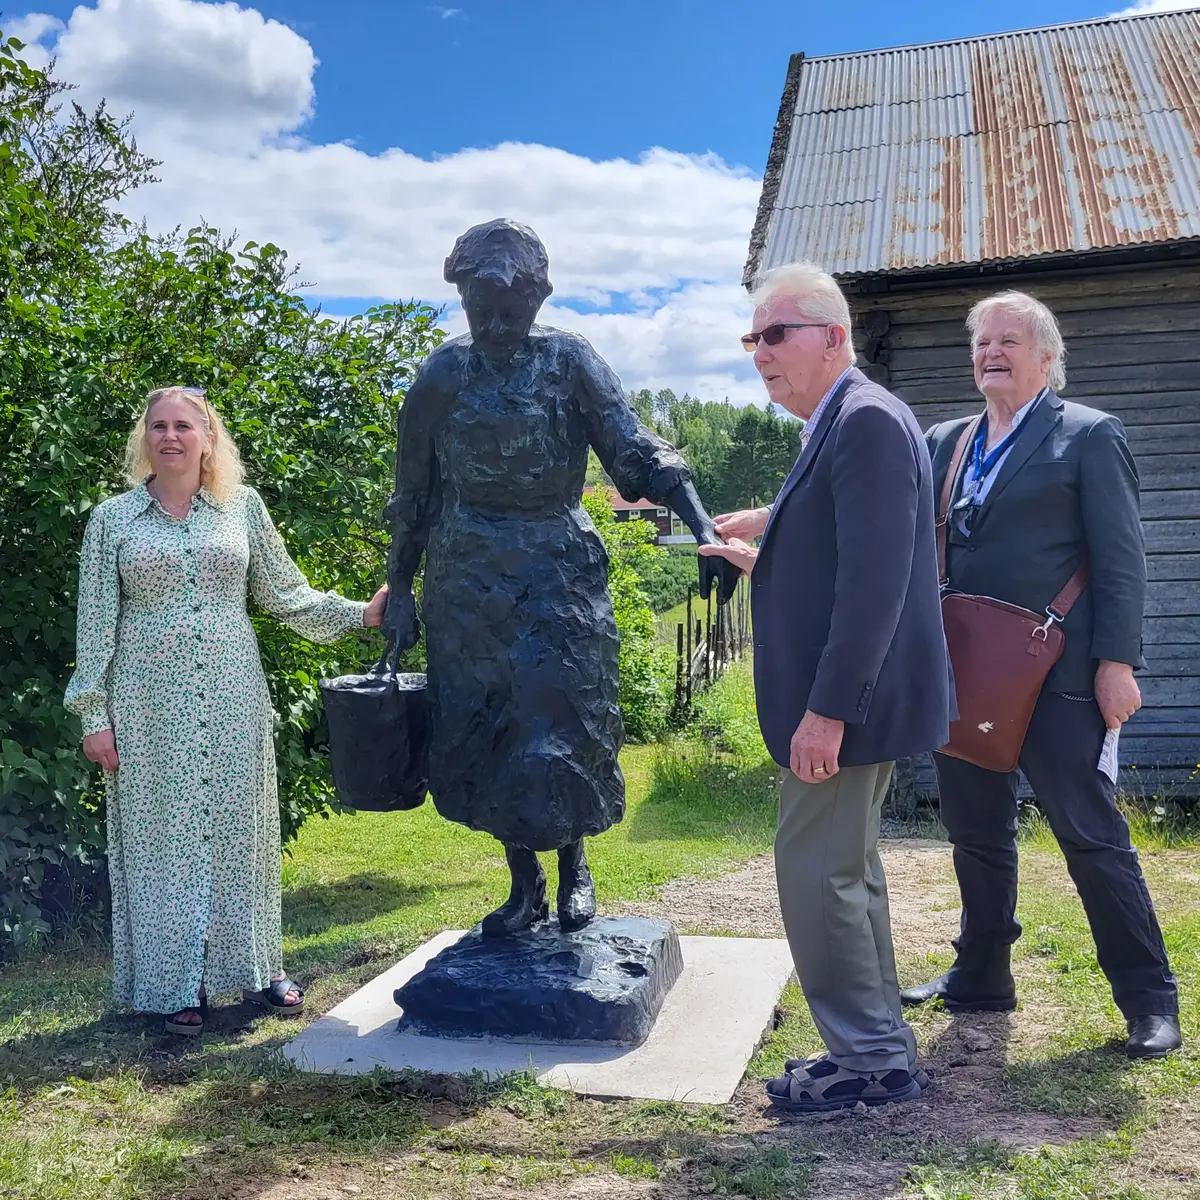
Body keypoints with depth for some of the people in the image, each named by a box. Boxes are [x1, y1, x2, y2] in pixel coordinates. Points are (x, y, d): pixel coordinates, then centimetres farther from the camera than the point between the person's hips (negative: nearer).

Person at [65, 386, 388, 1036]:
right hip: (152, 707, -1)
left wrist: (359, 614, 0)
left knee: (241, 828, 7)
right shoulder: (113, 519, 4)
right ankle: (177, 984, 15)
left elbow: (286, 593, 11)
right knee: (165, 834, 4)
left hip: (233, 698, 1)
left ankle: (258, 966, 21)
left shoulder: (243, 507, 7)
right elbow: (96, 623, 3)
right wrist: (93, 715, -1)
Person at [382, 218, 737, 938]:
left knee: (561, 720, -4)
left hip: (558, 576, -2)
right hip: (465, 581, 3)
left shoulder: (570, 362, -4)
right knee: (478, 734, 6)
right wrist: (399, 590, 8)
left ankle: (575, 863, 23)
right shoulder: (444, 374, 3)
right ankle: (525, 885, 23)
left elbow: (638, 452, -13)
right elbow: (415, 494, 9)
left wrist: (704, 527, -28)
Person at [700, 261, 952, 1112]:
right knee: (847, 873, 17)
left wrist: (827, 709, -26)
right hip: (843, 701, 11)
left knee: (816, 873, -4)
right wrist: (768, 555, 17)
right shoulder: (840, 426, 15)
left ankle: (871, 1060, 10)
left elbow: (876, 578, -25)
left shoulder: (867, 420, -16)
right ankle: (882, 1048, 30)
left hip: (852, 699, -11)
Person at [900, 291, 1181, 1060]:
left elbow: (1121, 559, -7)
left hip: (1055, 675, -5)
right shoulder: (944, 442, 14)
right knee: (976, 831, 14)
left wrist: (1117, 663, -13)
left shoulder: (1089, 436, -1)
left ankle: (1150, 999, 14)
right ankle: (982, 977, 29)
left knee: (1092, 835, 0)